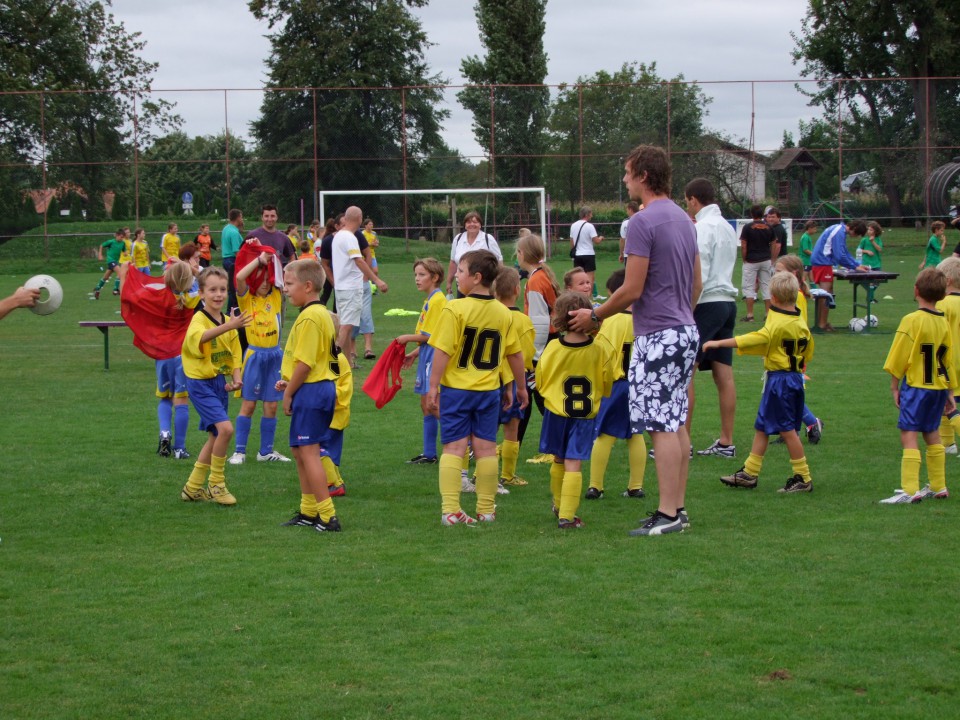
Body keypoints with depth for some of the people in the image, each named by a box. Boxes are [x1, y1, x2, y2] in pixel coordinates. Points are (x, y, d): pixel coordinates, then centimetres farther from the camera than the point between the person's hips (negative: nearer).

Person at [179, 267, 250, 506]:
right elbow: (200, 336, -41)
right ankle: (216, 483, -4)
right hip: (201, 383, -8)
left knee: (215, 437, 14)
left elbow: (234, 354, 14)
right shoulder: (199, 319, -17)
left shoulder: (228, 322, 6)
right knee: (225, 428, -21)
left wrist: (236, 378, -5)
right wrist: (228, 326, -56)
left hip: (219, 383, 8)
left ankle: (192, 488, 28)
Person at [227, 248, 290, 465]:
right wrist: (260, 259, -16)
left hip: (275, 354, 4)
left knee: (271, 405, 8)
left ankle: (266, 451, 17)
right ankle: (239, 451, 6)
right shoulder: (247, 299, -4)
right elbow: (239, 277, -22)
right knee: (248, 404, 0)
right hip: (255, 354, -4)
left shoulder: (275, 296, 7)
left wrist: (273, 260, -5)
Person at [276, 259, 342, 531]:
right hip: (322, 386, 11)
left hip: (310, 390, -11)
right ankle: (309, 511, 27)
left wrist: (289, 393, -11)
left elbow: (305, 363, -22)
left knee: (309, 452, -6)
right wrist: (289, 383, 10)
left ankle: (328, 516, -6)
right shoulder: (322, 313, 14)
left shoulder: (309, 317, -19)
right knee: (300, 450, 19)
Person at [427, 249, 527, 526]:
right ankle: (487, 510, 15)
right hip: (489, 391, 3)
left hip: (456, 389, -3)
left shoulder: (455, 309, -14)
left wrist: (433, 387, -10)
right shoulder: (504, 313, 2)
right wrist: (521, 387, 20)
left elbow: (442, 351, -16)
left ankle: (450, 510, -4)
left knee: (454, 448, 0)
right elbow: (516, 354, 8)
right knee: (486, 448, 9)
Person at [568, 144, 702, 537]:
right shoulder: (684, 219, 13)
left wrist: (595, 316, -4)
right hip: (686, 331, 9)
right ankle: (678, 508, 16)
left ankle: (668, 514, -7)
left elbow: (632, 289, -17)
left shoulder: (643, 222, -15)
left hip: (658, 336, -9)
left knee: (661, 427, -7)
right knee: (677, 423, 12)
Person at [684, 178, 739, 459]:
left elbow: (699, 275, -17)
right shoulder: (727, 227, 17)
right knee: (724, 374, 7)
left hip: (707, 303, -9)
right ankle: (726, 443, 8)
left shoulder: (703, 228, -10)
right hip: (728, 302, 9)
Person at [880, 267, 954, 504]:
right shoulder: (943, 323, 6)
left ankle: (910, 490, -13)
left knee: (909, 435, -7)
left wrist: (894, 386, -1)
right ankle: (939, 487, 24)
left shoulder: (912, 320, -14)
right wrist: (949, 393, 21)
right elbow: (948, 361, 13)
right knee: (932, 434, 18)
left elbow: (899, 358, -11)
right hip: (938, 386, 7)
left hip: (916, 386, -7)